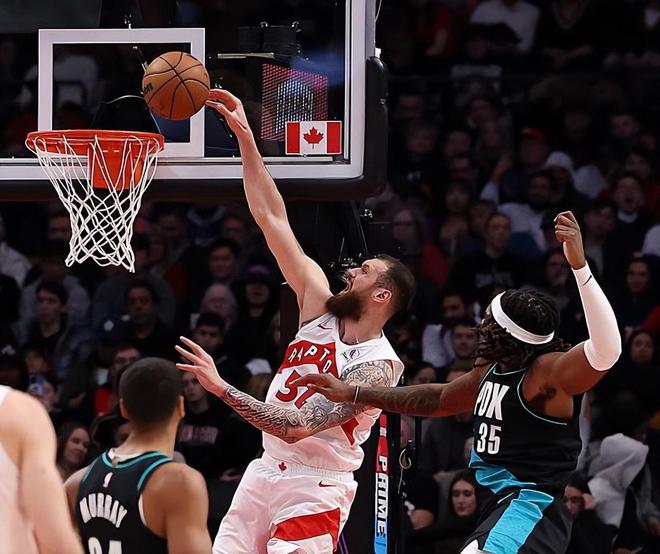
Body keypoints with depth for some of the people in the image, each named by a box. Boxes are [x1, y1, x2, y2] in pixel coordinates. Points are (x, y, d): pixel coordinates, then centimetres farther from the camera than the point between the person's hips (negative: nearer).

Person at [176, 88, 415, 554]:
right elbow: (273, 218, 4)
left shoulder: (377, 367, -16)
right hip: (267, 470, 7)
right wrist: (245, 136, -1)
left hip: (314, 486, -7)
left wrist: (222, 388, -31)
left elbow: (296, 426, -27)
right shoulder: (322, 308, 4)